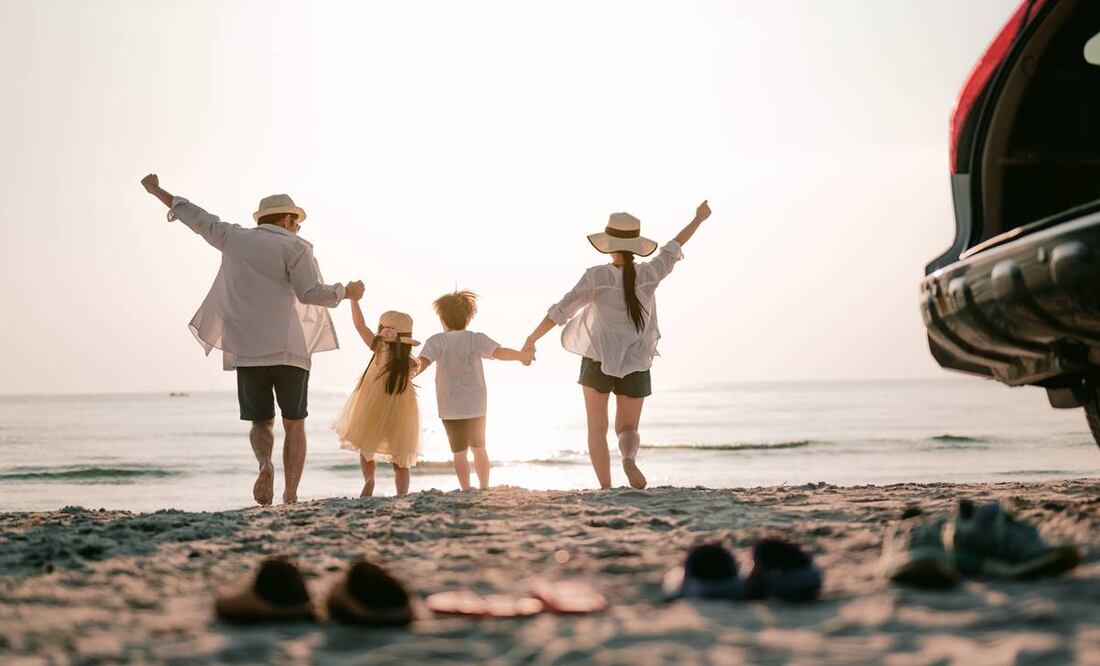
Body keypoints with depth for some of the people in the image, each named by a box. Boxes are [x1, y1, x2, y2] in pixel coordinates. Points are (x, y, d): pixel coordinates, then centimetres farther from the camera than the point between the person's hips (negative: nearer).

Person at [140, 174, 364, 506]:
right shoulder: (294, 246, 0)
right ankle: (291, 496, -3)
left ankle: (265, 463, -20)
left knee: (261, 422, 13)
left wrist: (157, 191, 36)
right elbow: (310, 293, -11)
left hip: (247, 350, 3)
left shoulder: (234, 238, 12)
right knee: (294, 423, 8)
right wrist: (346, 291, 6)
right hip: (288, 348, -3)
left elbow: (197, 217, 23)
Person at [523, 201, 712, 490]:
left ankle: (606, 489, -2)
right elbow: (674, 247, 10)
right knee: (628, 430, 12)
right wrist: (699, 218, 26)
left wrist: (532, 338, -1)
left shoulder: (597, 276, -13)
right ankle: (629, 458, -24)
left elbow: (561, 311, -11)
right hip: (635, 366, 2)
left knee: (597, 429, 12)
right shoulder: (648, 274, -7)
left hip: (598, 360, -2)